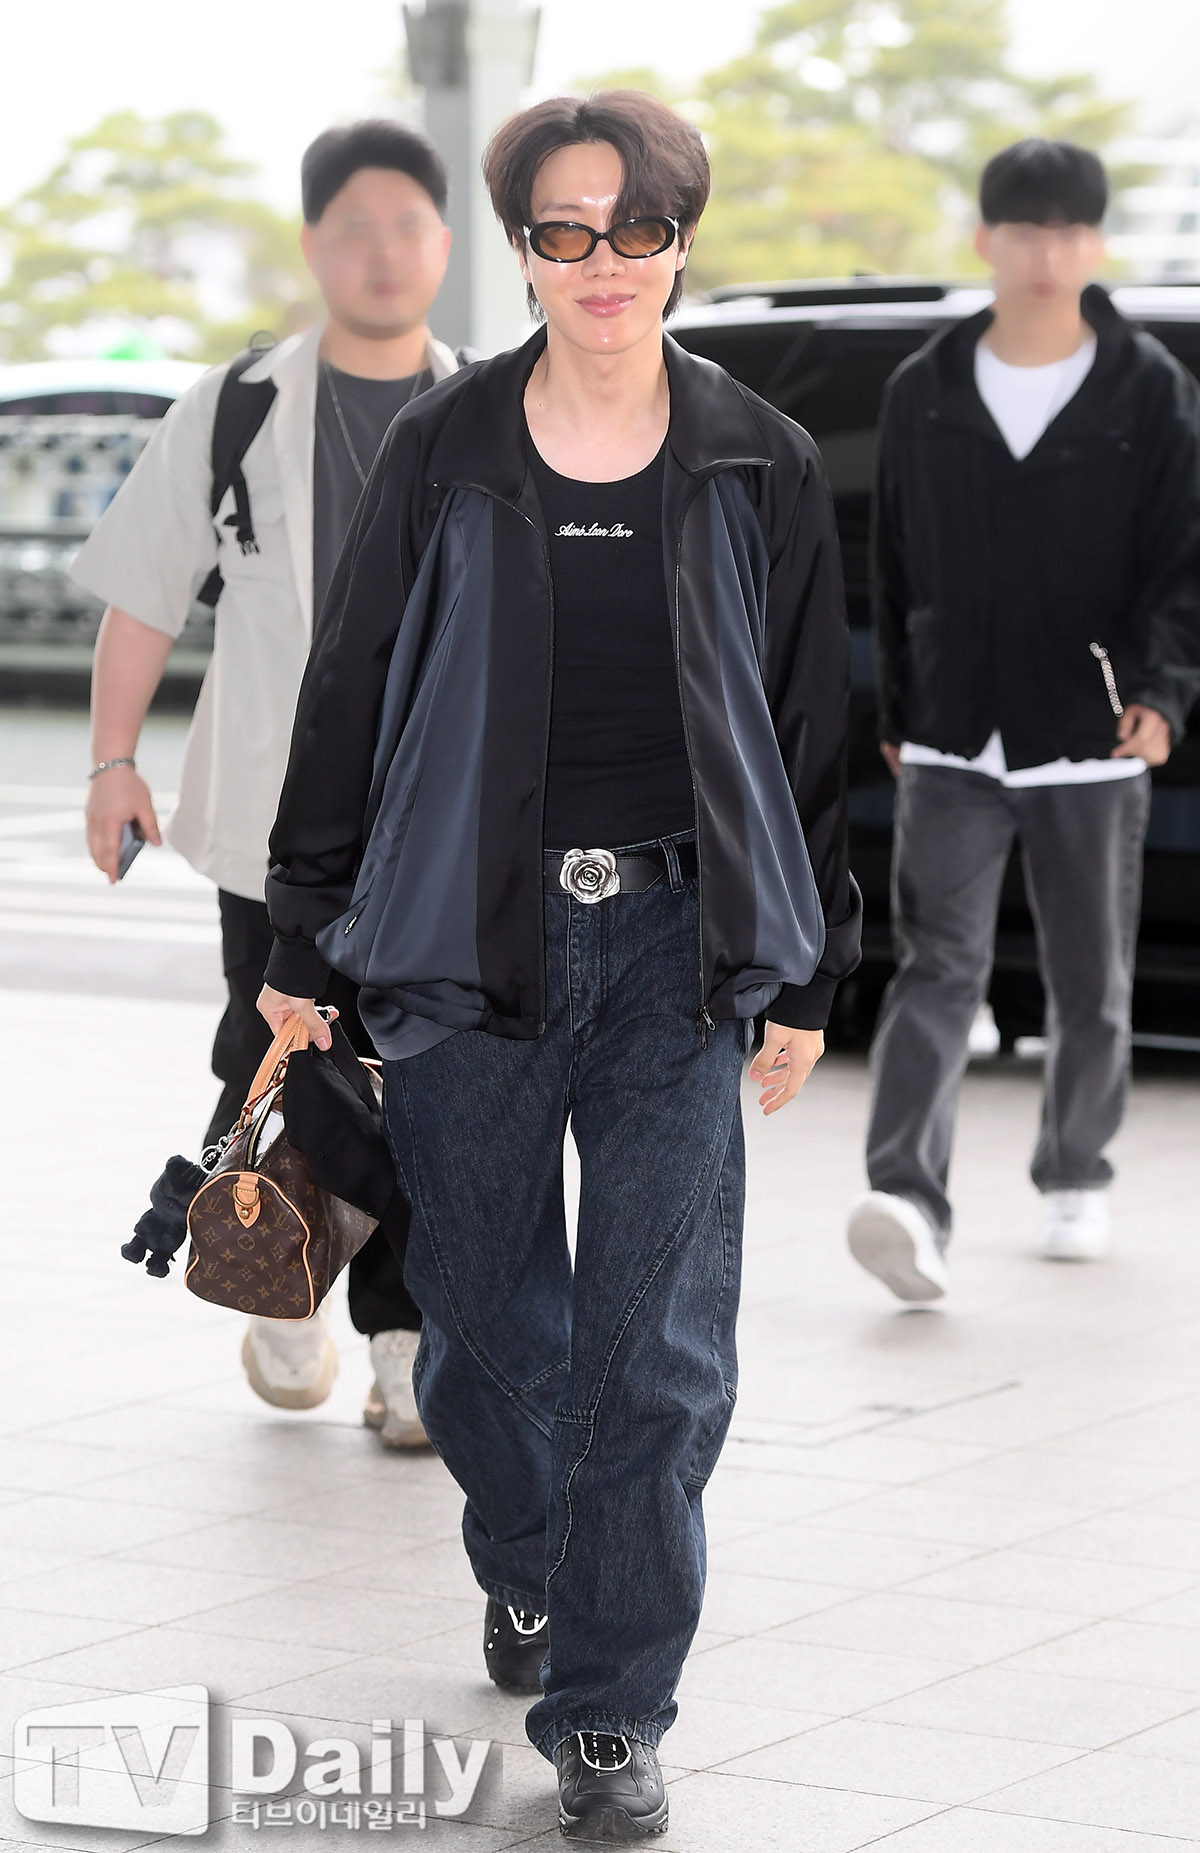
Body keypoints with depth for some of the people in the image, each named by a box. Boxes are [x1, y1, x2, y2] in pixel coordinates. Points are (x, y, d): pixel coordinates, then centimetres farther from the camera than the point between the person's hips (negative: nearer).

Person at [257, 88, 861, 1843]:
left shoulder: (761, 468, 2)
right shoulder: (442, 452, -1)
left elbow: (809, 729, 7)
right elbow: (350, 697, 5)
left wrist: (806, 975, 6)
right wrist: (303, 941, 5)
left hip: (678, 944, 0)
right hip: (473, 940, 0)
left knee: (661, 1347, -3)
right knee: (485, 1312, 12)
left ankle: (612, 1710, 7)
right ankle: (525, 1568, 41)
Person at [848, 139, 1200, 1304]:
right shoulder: (924, 394, 6)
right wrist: (898, 714, 14)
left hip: (1091, 748, -1)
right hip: (951, 748, 1)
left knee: (1090, 987, 10)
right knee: (937, 968, -12)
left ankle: (1074, 1175, 30)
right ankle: (908, 1202, -21)